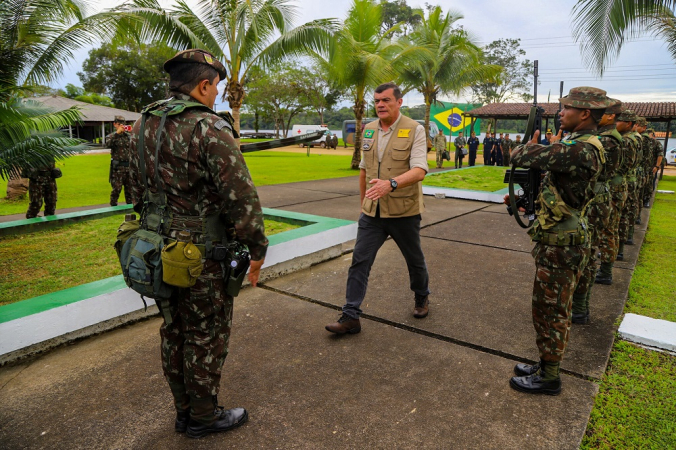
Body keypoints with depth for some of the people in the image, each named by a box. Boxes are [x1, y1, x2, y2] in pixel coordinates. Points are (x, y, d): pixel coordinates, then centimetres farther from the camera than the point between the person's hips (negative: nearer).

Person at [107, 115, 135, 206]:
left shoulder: (128, 136, 12)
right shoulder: (111, 136, 3)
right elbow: (109, 144, -18)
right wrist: (117, 133, -20)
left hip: (128, 165, 3)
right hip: (117, 167, -3)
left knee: (129, 187, 9)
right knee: (117, 188, -5)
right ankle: (113, 206, 7)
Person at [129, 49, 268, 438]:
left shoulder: (144, 125, 8)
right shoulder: (209, 128, -18)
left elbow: (138, 189, 15)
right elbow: (243, 197, -21)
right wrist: (257, 248, -10)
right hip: (202, 256, -8)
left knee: (174, 332, 19)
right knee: (206, 336, 8)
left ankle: (184, 410, 36)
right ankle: (204, 416, 27)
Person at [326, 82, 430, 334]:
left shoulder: (414, 130, -10)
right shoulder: (369, 130, 7)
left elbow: (419, 171, -22)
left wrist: (390, 184, -38)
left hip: (404, 212, -4)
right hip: (372, 212, 4)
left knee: (414, 260, 16)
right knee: (359, 261, -2)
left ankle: (422, 299, 43)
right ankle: (350, 317, 5)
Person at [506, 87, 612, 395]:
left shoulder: (580, 150, -24)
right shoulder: (583, 146, 11)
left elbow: (520, 157, -25)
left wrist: (531, 145, -1)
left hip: (560, 245, -10)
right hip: (558, 241, 10)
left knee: (550, 311, 3)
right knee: (554, 310, 19)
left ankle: (548, 378, 19)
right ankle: (547, 365, 34)